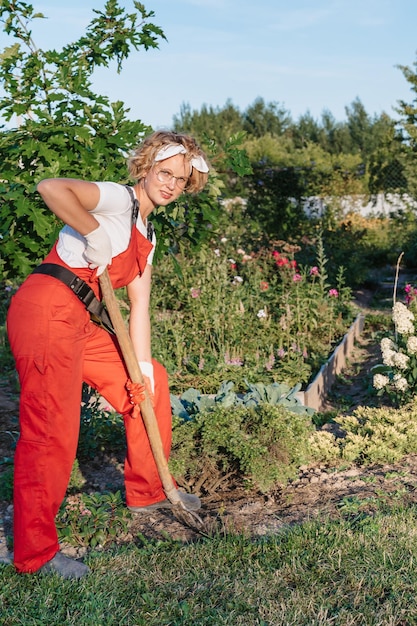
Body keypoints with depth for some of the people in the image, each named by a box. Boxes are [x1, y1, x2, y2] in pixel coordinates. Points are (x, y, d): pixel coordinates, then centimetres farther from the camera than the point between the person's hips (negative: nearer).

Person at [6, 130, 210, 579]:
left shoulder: (146, 236, 20)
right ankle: (34, 552, 4)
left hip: (77, 321, 10)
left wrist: (143, 365, 9)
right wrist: (94, 233, -18)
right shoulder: (119, 199, -7)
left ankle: (148, 491, 30)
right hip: (46, 310, -10)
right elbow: (50, 188, -25)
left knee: (153, 381, 17)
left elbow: (139, 305, 15)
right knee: (52, 431, -9)